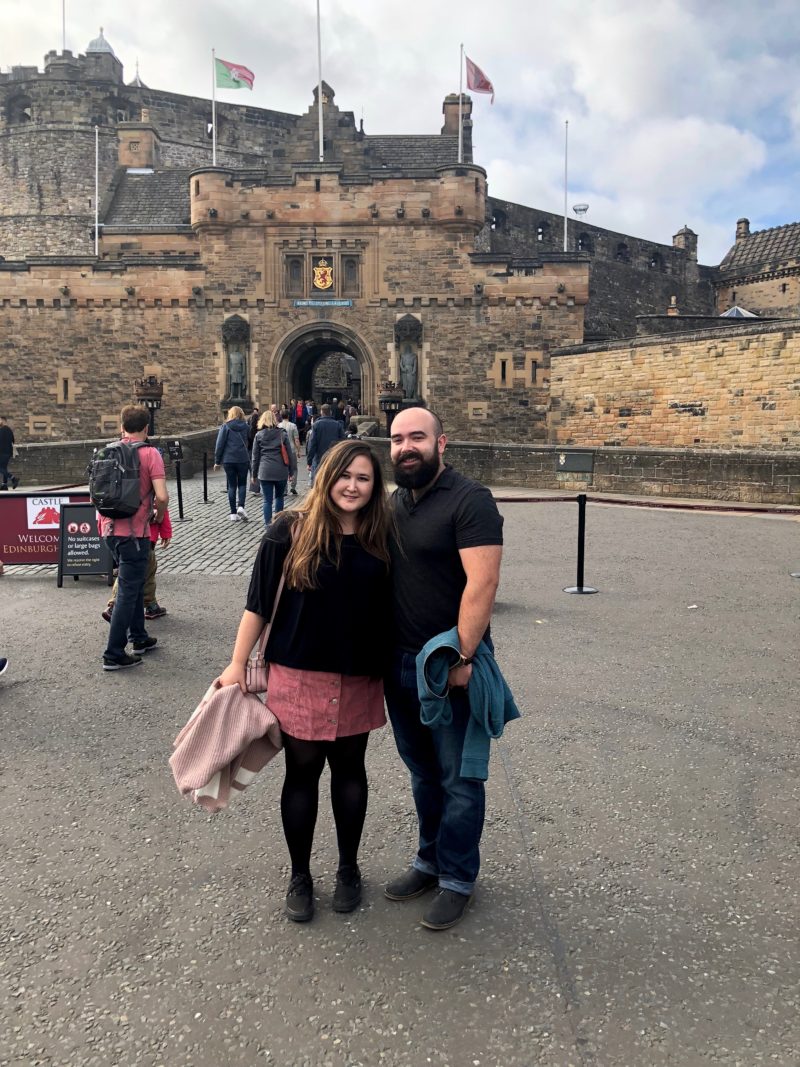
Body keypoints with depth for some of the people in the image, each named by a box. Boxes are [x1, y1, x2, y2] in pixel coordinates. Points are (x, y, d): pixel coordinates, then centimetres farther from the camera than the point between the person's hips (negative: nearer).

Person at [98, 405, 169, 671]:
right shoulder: (150, 454, -10)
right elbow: (162, 496, -18)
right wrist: (158, 516, 1)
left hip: (109, 528, 7)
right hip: (134, 532, -7)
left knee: (134, 585, 22)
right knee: (128, 593, 1)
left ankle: (139, 639, 33)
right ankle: (114, 655, 3)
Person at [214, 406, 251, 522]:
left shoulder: (225, 427, -1)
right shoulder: (246, 427, 4)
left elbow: (219, 444, -3)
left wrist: (217, 461, 1)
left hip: (228, 460, 0)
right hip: (243, 459, 0)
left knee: (232, 485, 7)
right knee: (242, 484, 12)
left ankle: (233, 513, 6)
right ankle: (241, 507, -9)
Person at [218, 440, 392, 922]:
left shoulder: (381, 540, -1)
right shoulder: (292, 531, -9)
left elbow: (389, 611, 7)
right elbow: (259, 602, -5)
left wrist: (390, 673, 8)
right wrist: (237, 665, -5)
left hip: (359, 679, 2)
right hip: (299, 675, -2)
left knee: (349, 768, 15)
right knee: (302, 771, 8)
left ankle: (349, 869, 34)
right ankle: (300, 877, 27)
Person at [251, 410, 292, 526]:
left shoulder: (259, 435, 3)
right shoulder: (282, 434, 4)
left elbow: (255, 457, 5)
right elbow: (289, 454, 4)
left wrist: (254, 474, 12)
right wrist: (291, 471, 12)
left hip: (265, 472, -1)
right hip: (281, 471, 1)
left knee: (267, 500, 2)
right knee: (279, 497, 19)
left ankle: (268, 524, -3)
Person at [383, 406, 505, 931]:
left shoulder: (469, 500, -15)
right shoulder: (395, 502, 9)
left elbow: (482, 582, -22)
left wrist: (461, 657, -25)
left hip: (450, 665, -7)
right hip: (400, 661, 7)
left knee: (458, 778, 8)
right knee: (422, 771, 20)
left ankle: (458, 878, 24)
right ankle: (430, 859, 38)